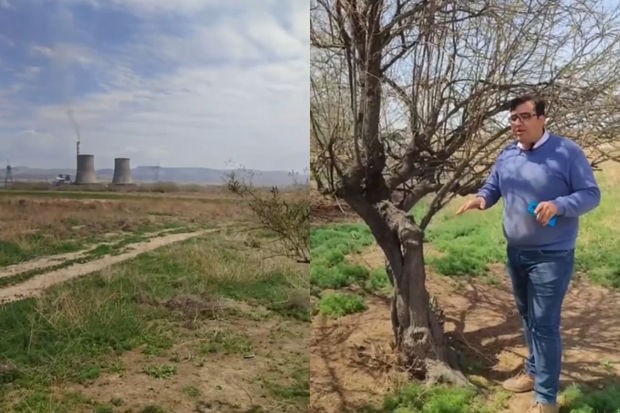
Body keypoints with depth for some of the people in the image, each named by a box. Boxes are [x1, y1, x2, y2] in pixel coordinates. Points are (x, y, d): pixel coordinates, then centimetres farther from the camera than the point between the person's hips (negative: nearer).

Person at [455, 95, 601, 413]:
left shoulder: (567, 152, -13)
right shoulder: (507, 155, 4)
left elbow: (591, 194, -11)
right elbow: (492, 188, 11)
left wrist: (558, 205, -29)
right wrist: (480, 199, -13)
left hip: (552, 256, -6)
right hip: (516, 253, 6)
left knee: (545, 324, -4)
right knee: (527, 317, 21)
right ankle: (534, 371, 41)